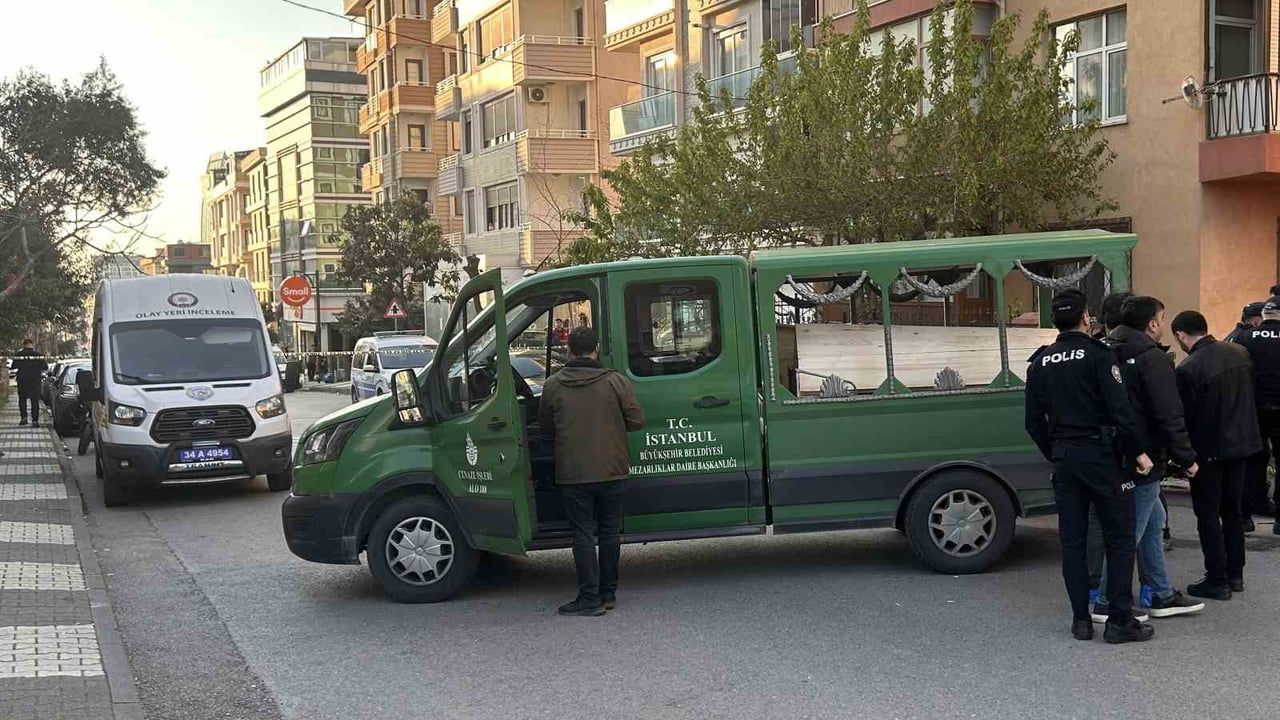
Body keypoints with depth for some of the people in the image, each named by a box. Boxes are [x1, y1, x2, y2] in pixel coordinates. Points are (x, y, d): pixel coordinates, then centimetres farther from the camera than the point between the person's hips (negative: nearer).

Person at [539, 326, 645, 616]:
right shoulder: (614, 381, -6)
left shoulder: (553, 385, -4)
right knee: (610, 532, 14)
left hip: (573, 473, -1)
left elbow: (546, 426, 6)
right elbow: (637, 420, -3)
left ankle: (590, 598, 2)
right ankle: (608, 592, 21)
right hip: (612, 471, 1)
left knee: (583, 535, 4)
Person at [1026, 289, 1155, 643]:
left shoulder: (1040, 363, 8)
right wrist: (1139, 451, -8)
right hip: (1100, 455, -5)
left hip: (1064, 458, 5)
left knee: (1072, 540, 10)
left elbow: (1034, 422, 10)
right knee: (1119, 538, 3)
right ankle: (1119, 620, 2)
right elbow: (1120, 410, -16)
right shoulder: (1098, 355, -9)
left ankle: (1081, 619, 12)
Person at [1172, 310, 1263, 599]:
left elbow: (1184, 416, -15)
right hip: (1242, 442, 7)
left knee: (1208, 514, 5)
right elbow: (1249, 396, 10)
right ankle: (1235, 574, 26)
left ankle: (1217, 580, 8)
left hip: (1209, 450, -7)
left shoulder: (1188, 369, -22)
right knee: (1232, 510, 18)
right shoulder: (1240, 353, -1)